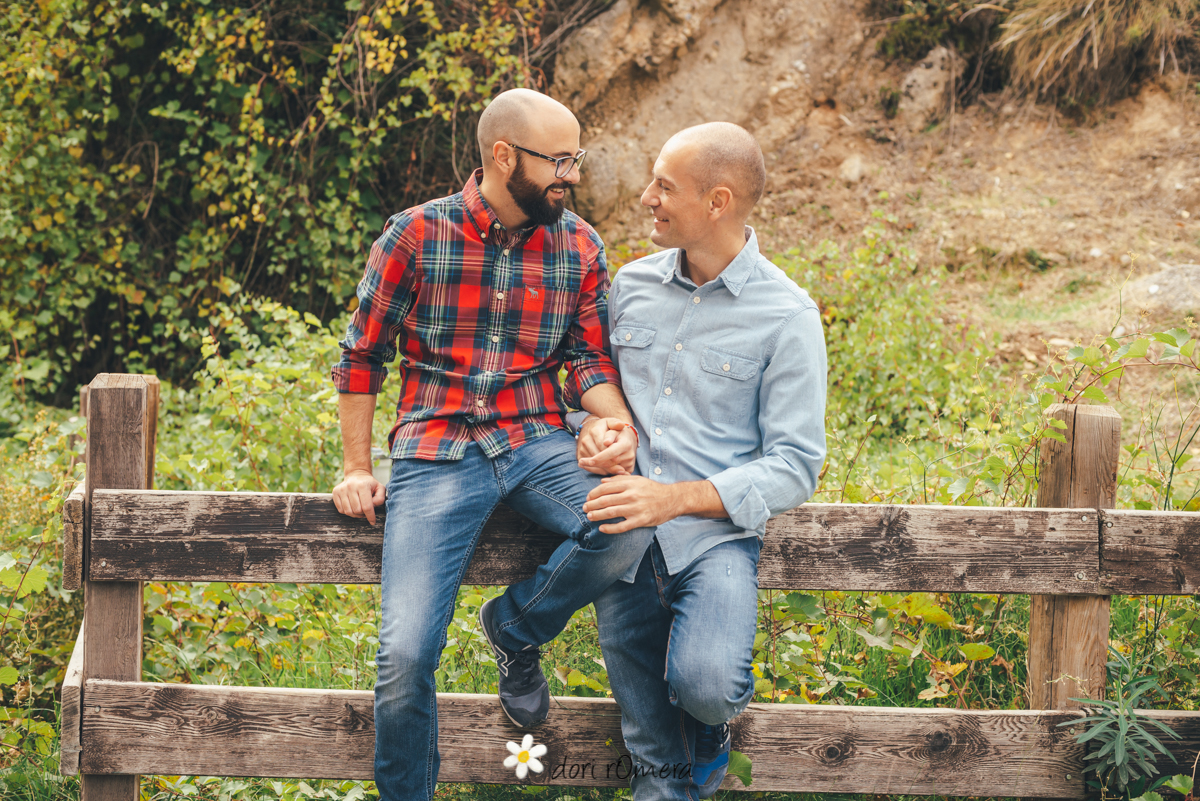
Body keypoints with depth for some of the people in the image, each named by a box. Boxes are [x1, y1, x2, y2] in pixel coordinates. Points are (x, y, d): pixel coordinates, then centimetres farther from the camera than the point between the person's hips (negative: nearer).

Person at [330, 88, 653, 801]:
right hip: (437, 453, -3)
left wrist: (614, 422, -14)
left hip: (536, 442, 3)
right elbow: (363, 356, 7)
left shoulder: (580, 247, 6)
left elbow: (591, 360, 9)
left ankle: (516, 628, 3)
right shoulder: (416, 236, -3)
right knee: (406, 656, -19)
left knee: (630, 527, -29)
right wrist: (357, 469, 4)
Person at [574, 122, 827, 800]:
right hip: (626, 530, 4)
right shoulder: (632, 284, 9)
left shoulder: (787, 316, -6)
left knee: (703, 686, -25)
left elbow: (794, 468, -8)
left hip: (717, 533, -4)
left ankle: (711, 722, 11)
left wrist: (676, 498, -20)